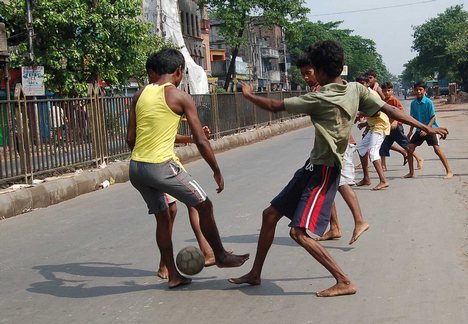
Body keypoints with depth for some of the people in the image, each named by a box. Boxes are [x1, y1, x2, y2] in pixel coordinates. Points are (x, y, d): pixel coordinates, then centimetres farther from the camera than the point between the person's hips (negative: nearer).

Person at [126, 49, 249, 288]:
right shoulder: (181, 97, -5)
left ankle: (173, 275, 25)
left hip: (135, 168, 7)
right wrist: (217, 171, 5)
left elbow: (130, 139, 11)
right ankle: (221, 256, 25)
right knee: (204, 206, 12)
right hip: (161, 167, -7)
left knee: (162, 217, 20)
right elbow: (200, 141, -5)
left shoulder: (139, 95, 10)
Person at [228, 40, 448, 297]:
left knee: (299, 232, -14)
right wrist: (427, 128, 1)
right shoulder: (356, 90, 3)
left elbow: (274, 106, -10)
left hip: (323, 171, -9)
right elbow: (390, 111, -1)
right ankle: (255, 274, 23)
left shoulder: (318, 98, -17)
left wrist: (249, 95, 8)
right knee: (270, 214, 12)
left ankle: (344, 282, -10)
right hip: (313, 166, 9)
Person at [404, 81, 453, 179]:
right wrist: (411, 131, 12)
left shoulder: (428, 102, -14)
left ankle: (449, 171, -7)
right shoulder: (413, 103, 2)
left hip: (431, 128, -6)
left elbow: (433, 117, -14)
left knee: (437, 149, -15)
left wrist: (426, 129, -24)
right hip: (419, 130, 6)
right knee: (409, 149, 1)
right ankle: (411, 173, 13)